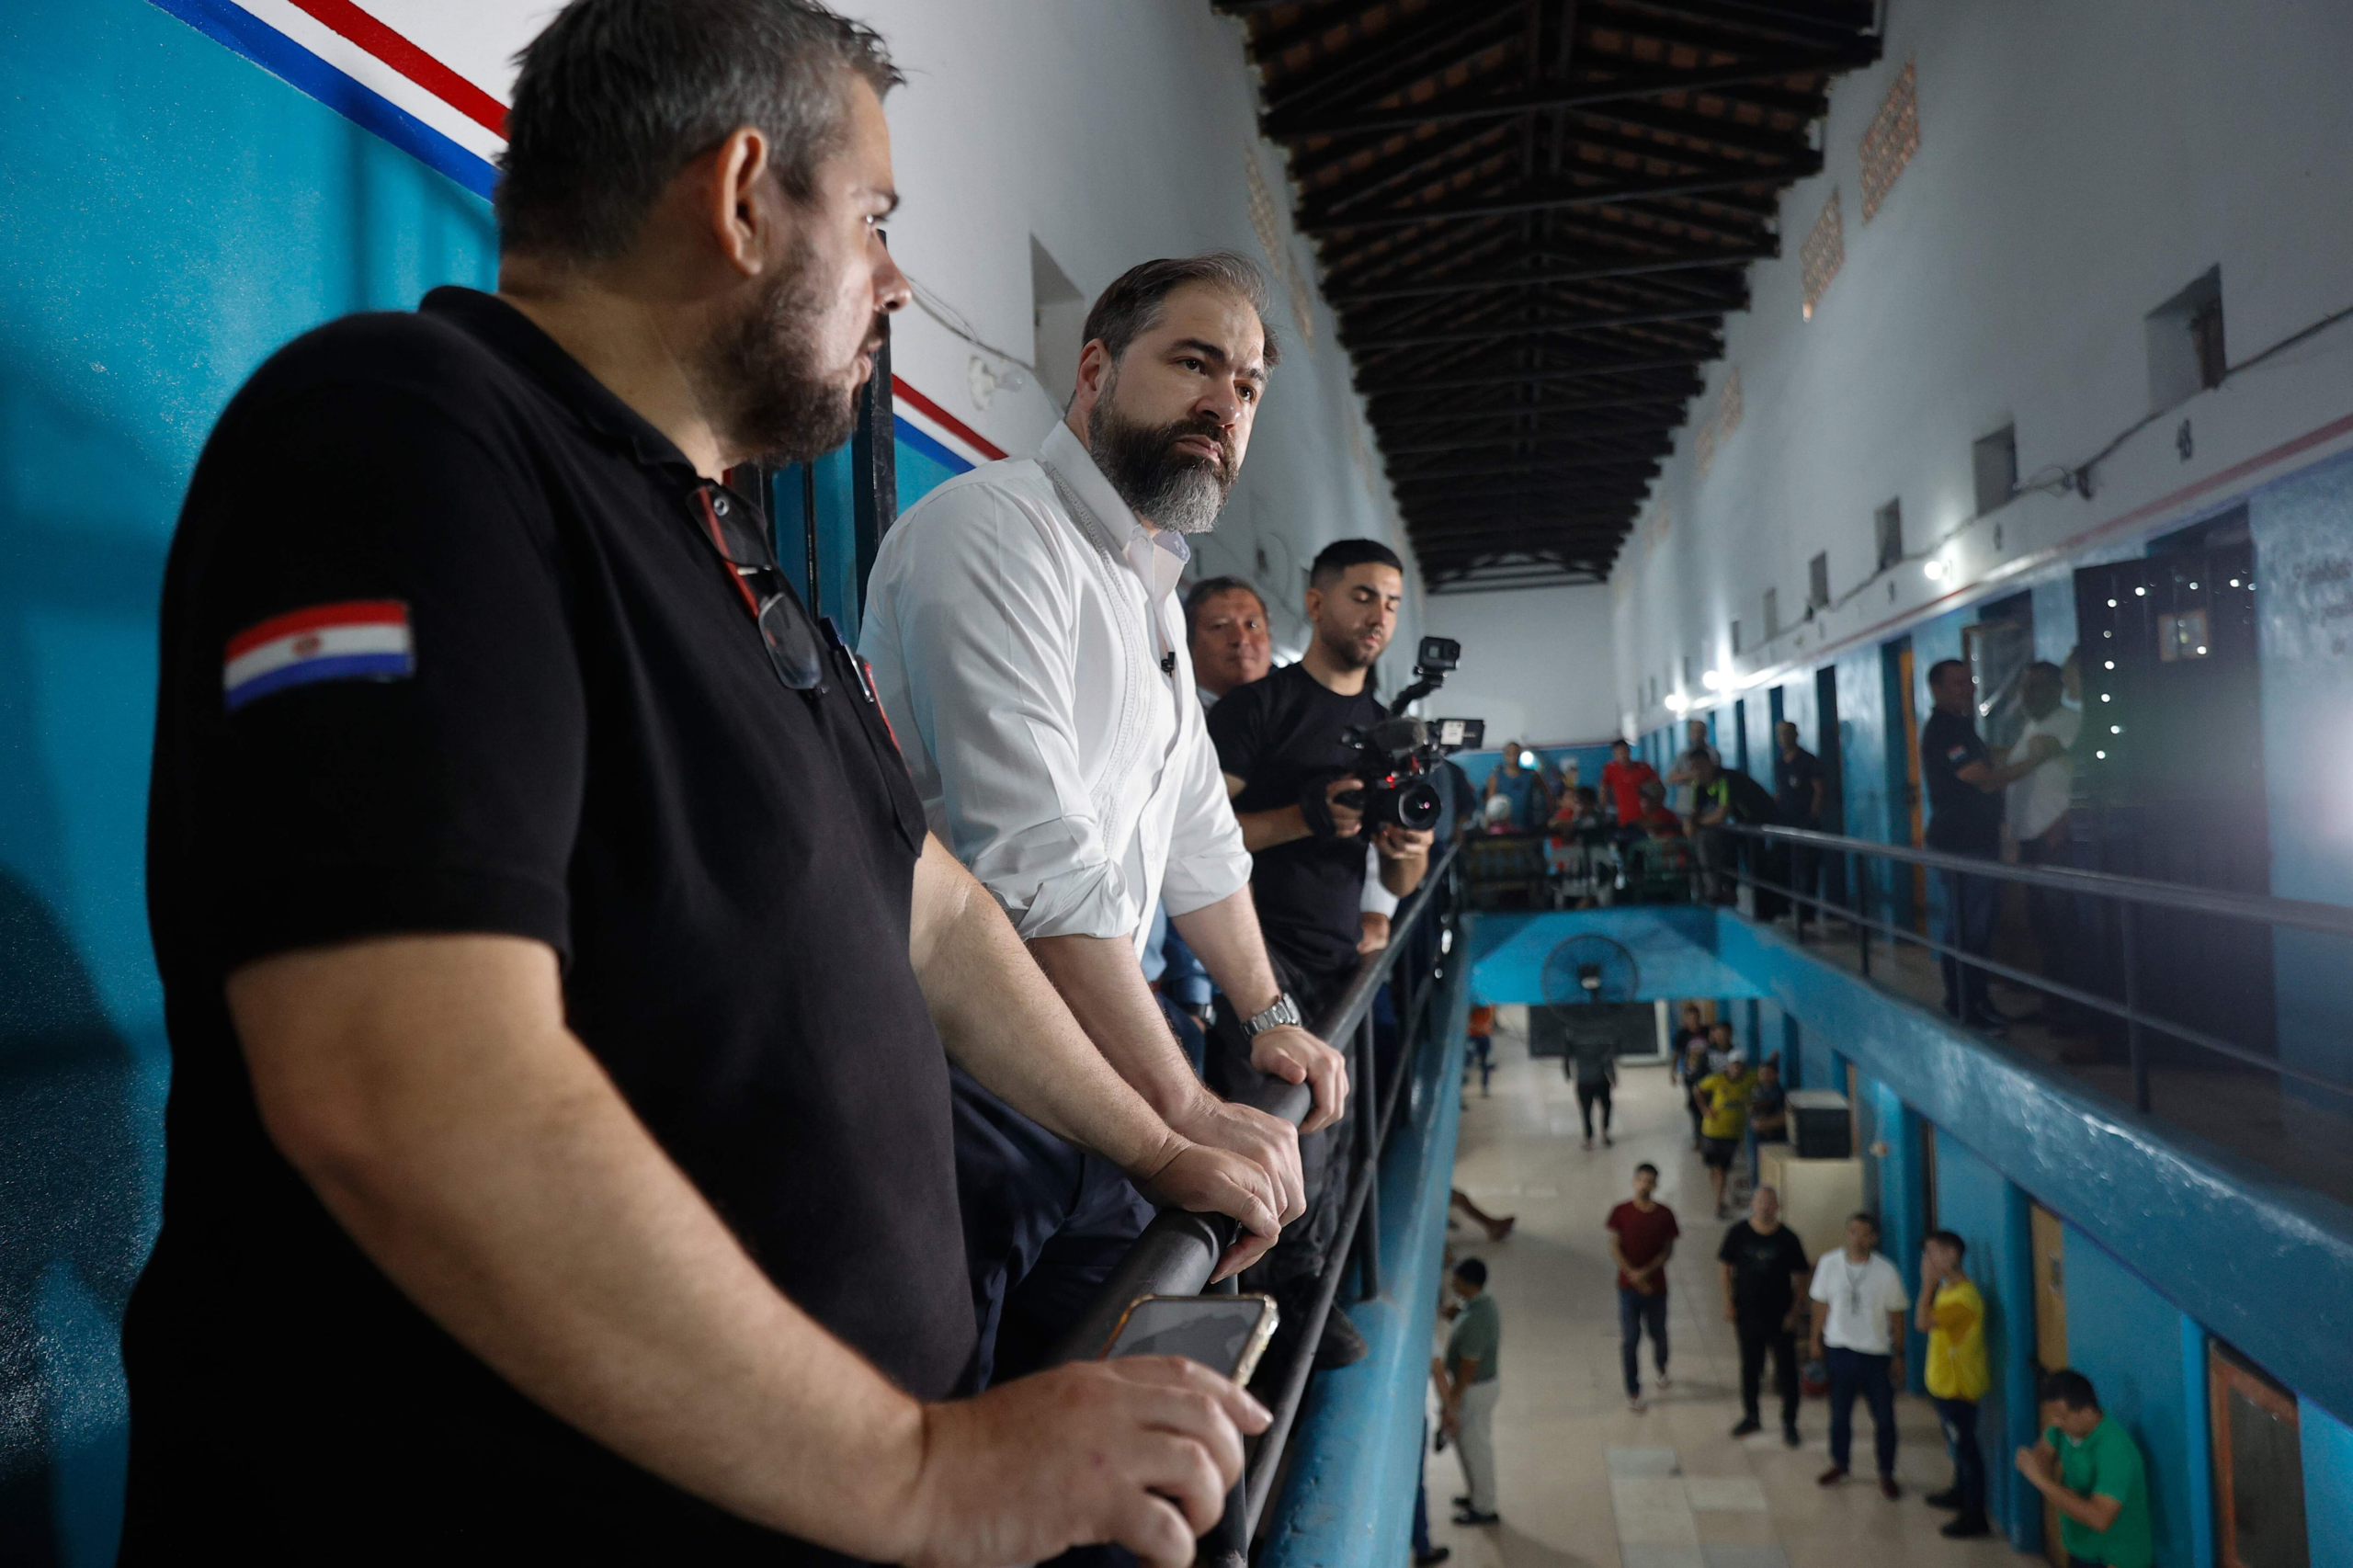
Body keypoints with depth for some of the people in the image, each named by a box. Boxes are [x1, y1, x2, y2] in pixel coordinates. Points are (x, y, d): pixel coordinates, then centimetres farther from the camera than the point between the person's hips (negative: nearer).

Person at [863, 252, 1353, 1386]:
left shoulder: (1150, 585, 17)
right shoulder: (995, 529, -15)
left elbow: (1195, 836, 25)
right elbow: (1035, 862, -24)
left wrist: (1268, 1016, 21)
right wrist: (1185, 1111, -22)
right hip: (967, 1096, -9)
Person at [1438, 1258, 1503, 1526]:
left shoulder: (1474, 1320, -32)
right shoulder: (1486, 1303, -2)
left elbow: (1468, 1368, -26)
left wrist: (1450, 1403, -18)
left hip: (1474, 1390, -9)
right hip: (1487, 1382, 9)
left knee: (1474, 1447, 8)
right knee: (1477, 1444, 24)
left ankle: (1484, 1509, 23)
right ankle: (1479, 1496, 40)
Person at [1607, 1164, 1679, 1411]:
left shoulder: (1665, 1214, -5)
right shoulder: (1621, 1212, -7)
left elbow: (1668, 1250, -4)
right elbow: (1614, 1249, -6)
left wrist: (1646, 1272, -16)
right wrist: (1632, 1274, -17)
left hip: (1656, 1285, 1)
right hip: (1628, 1286, -1)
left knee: (1658, 1334, 17)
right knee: (1629, 1340, -1)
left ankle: (1660, 1368, 48)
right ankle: (1633, 1393, 10)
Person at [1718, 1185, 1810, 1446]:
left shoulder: (1787, 1238, -9)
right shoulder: (1738, 1233, -5)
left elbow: (1801, 1277, -2)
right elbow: (1725, 1267, 3)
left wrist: (1795, 1310, -6)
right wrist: (1728, 1302, -1)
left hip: (1780, 1316, -2)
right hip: (1747, 1314, 2)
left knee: (1787, 1370, 4)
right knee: (1749, 1367, 15)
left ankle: (1789, 1424, 18)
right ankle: (1751, 1417, 31)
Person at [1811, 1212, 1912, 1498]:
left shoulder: (1886, 1272, -12)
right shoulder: (1829, 1263, -9)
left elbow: (1896, 1316, -3)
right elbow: (1821, 1305, 2)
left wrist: (1899, 1356, 0)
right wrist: (1817, 1341, 4)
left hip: (1876, 1354, -1)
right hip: (1839, 1350, 1)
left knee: (1884, 1418, 8)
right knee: (1839, 1413, 14)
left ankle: (1886, 1474, 26)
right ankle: (1839, 1464, 35)